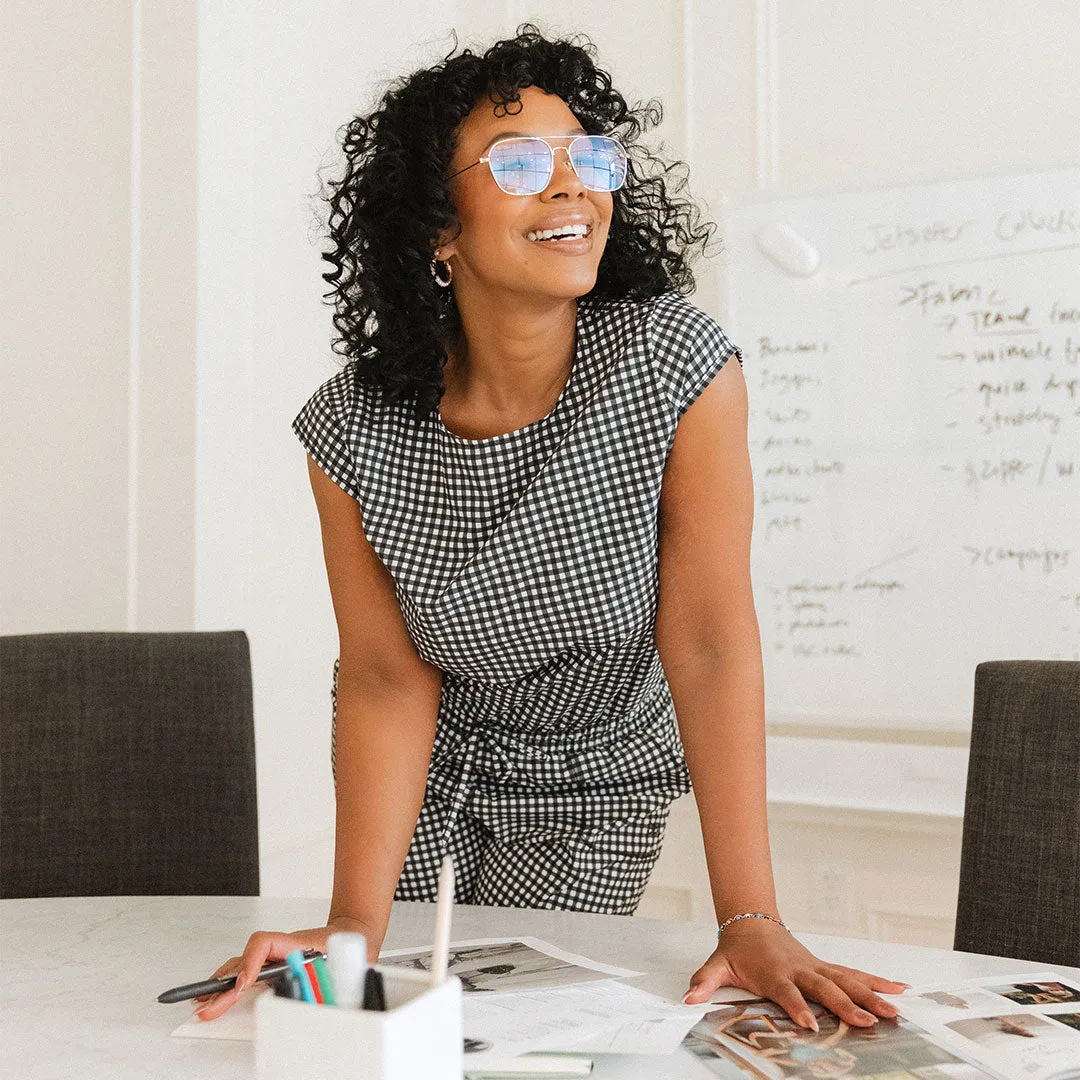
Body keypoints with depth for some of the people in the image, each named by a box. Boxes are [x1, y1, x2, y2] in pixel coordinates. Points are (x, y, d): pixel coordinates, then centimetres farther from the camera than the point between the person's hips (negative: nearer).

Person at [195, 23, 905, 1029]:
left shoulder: (680, 363, -26)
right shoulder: (354, 430, -21)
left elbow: (709, 639, -27)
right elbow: (388, 677, -19)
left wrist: (752, 923, -31)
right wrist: (355, 924, -29)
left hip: (593, 790, -1)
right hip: (426, 770, 1)